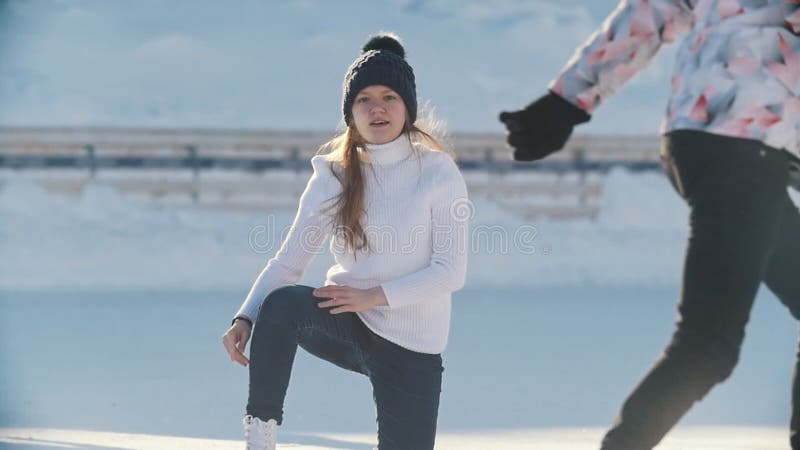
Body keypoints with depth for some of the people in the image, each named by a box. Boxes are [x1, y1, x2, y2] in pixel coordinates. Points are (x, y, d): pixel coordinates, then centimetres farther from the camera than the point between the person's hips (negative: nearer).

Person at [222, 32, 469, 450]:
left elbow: (451, 271, -11)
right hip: (348, 326, 1)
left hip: (411, 348, -1)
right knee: (281, 303, -31)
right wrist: (245, 318, -20)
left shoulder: (438, 172, -7)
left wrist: (374, 296, -20)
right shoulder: (334, 176, 1)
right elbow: (289, 261, -4)